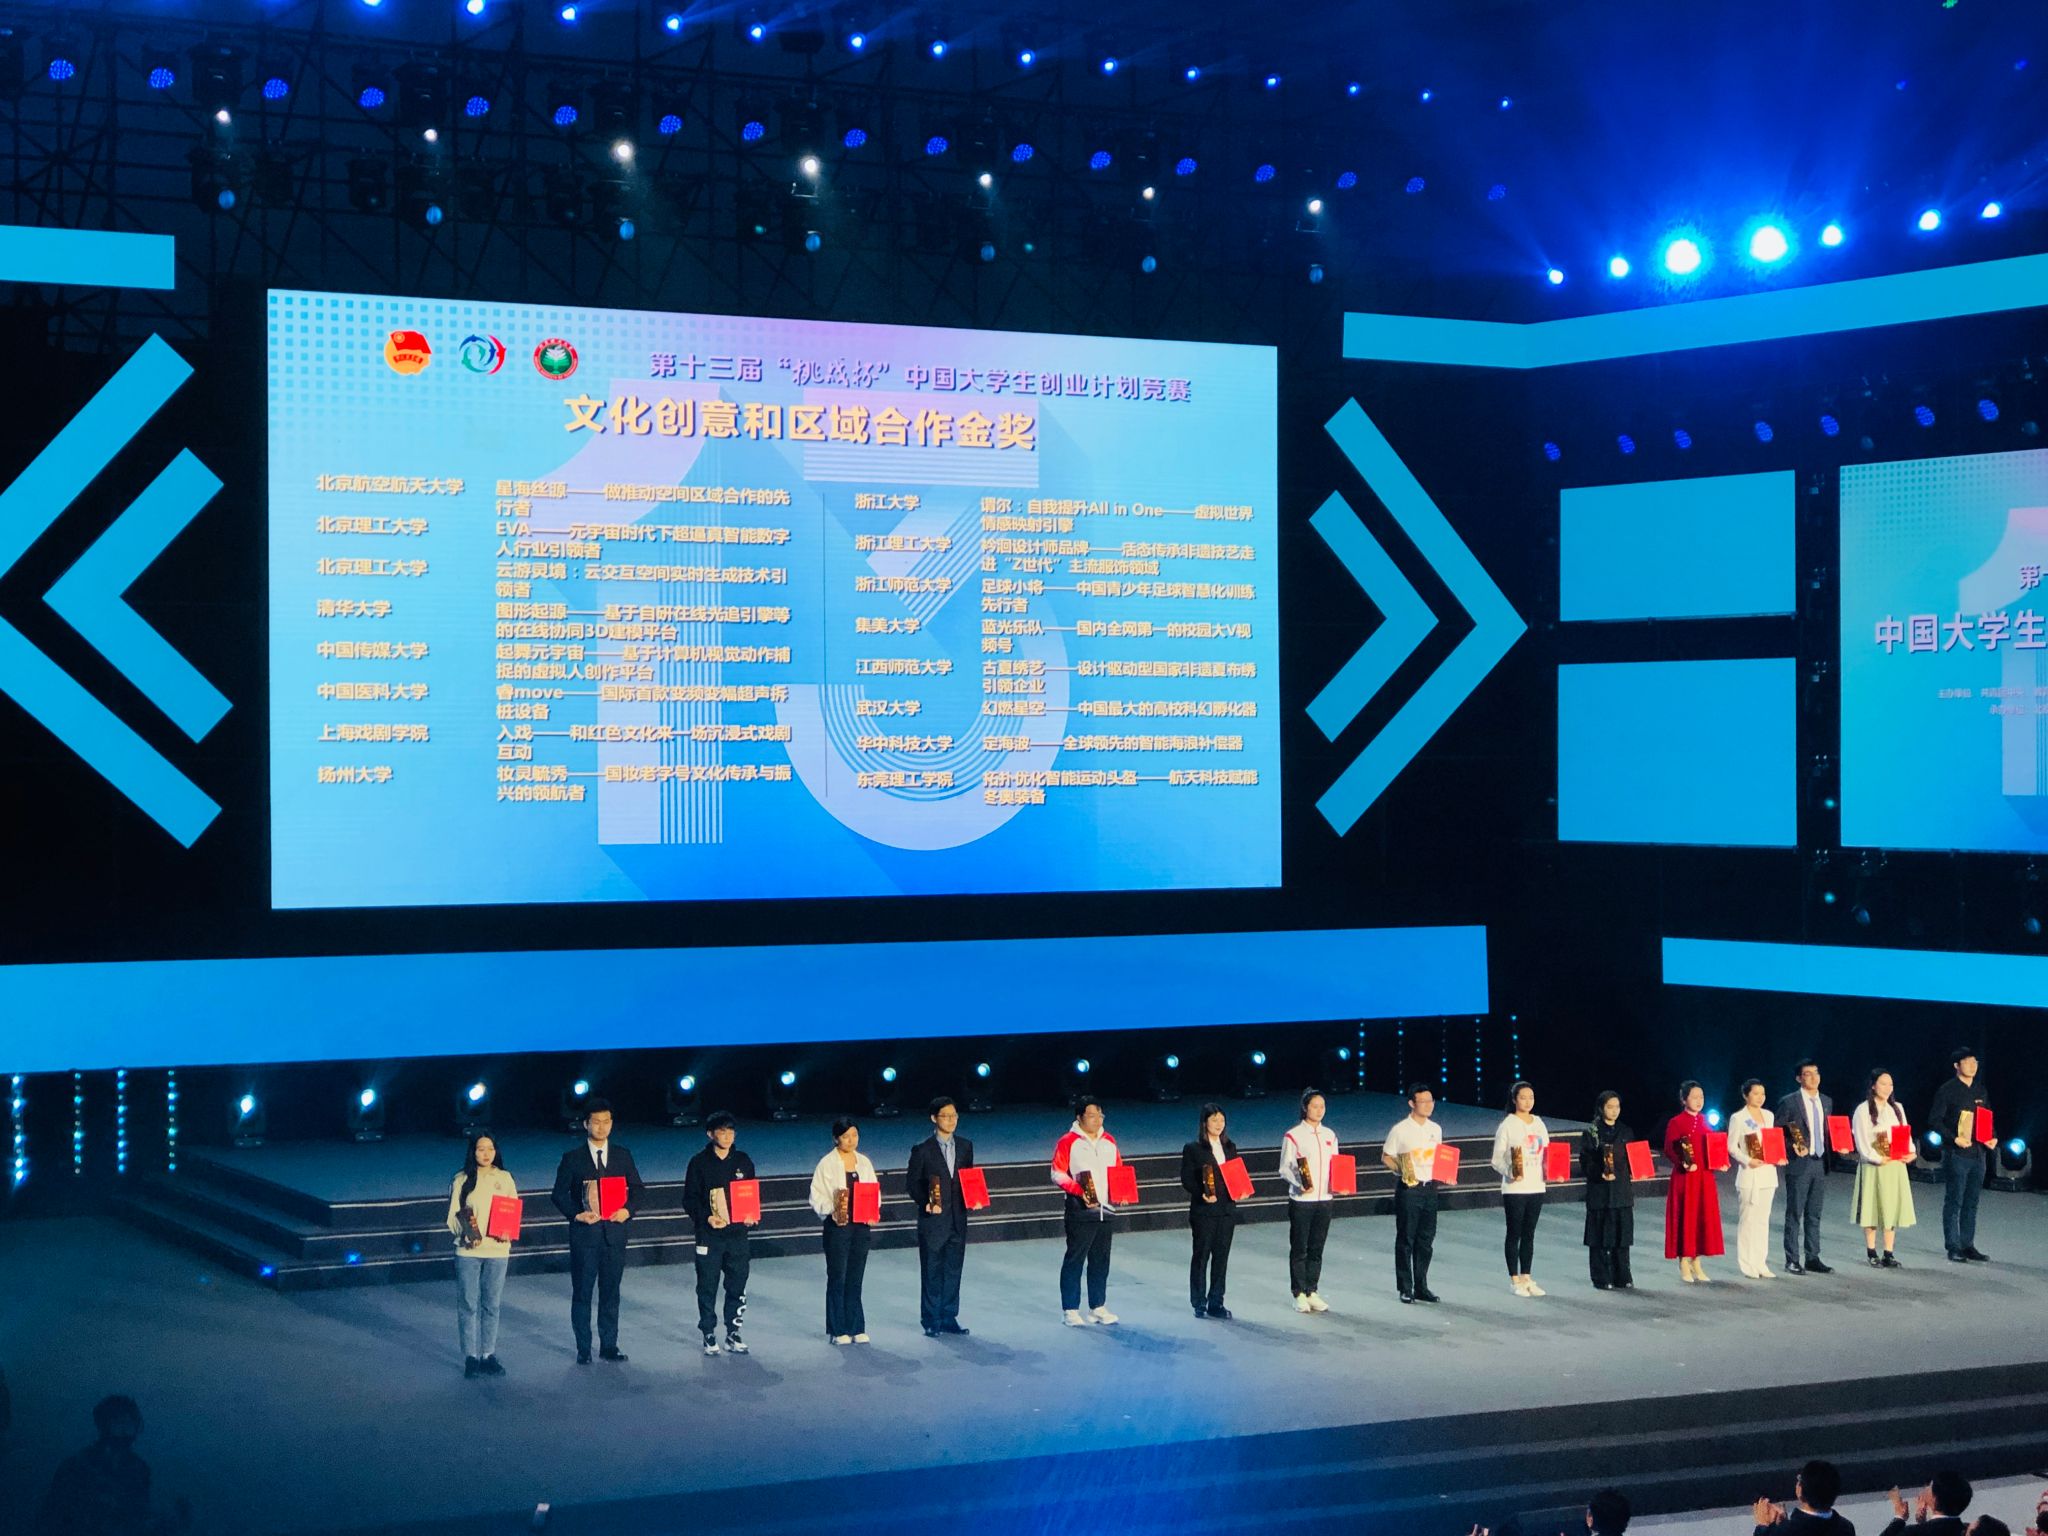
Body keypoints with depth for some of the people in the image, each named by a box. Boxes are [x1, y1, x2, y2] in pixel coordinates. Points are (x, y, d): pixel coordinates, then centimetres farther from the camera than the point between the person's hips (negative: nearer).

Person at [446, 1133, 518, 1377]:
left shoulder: (504, 1178, 6)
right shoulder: (462, 1180, 1)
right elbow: (453, 1216, 1)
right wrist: (465, 1230, -17)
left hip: (497, 1249, 2)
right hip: (468, 1250, -2)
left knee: (491, 1305, 7)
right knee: (468, 1305, 0)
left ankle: (489, 1356, 14)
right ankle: (471, 1358, 6)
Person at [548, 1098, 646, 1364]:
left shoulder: (623, 1156, 8)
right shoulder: (572, 1158, 0)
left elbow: (637, 1188, 10)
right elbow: (560, 1194, 0)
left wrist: (628, 1209, -8)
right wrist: (576, 1214, -16)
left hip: (615, 1231, 2)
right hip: (584, 1233, -2)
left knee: (611, 1292, 7)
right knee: (582, 1293, 2)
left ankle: (609, 1346, 14)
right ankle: (583, 1349, 8)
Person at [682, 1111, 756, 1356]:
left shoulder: (743, 1161, 8)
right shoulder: (699, 1163, -1)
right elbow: (690, 1198, -2)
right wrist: (706, 1217, -17)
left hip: (738, 1232, 2)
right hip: (709, 1234, -2)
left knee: (738, 1286, 4)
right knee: (707, 1286, 2)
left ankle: (734, 1334, 13)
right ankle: (709, 1335, 12)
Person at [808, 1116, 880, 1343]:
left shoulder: (864, 1162, 9)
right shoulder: (827, 1164, -5)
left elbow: (874, 1191, 12)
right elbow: (817, 1197, -7)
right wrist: (833, 1211, -22)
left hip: (861, 1226, 4)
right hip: (837, 1226, -4)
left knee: (855, 1279, 7)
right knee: (837, 1278, 0)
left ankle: (856, 1328, 13)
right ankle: (838, 1331, 6)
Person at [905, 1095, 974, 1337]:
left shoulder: (965, 1146, 7)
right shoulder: (922, 1150, -6)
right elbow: (911, 1181, -2)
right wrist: (925, 1203, -15)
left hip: (958, 1219, 4)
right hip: (933, 1219, -4)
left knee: (953, 1270, 8)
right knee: (932, 1271, 3)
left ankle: (949, 1317, 17)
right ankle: (931, 1320, 11)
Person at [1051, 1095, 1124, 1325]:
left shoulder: (1109, 1141, 12)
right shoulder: (1068, 1142, -5)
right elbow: (1058, 1174, -9)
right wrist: (1079, 1191, -20)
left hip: (1104, 1209, 6)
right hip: (1079, 1210, -6)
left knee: (1101, 1260, 11)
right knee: (1075, 1259, -3)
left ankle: (1098, 1307, 19)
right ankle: (1070, 1310, 0)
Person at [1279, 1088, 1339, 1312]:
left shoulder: (1329, 1135, 12)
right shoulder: (1293, 1137, -5)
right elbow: (1285, 1169, -6)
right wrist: (1299, 1184, -23)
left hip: (1325, 1199, 5)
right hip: (1301, 1200, -5)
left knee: (1317, 1248, 9)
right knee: (1299, 1249, 1)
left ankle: (1312, 1292, 17)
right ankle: (1299, 1295, 8)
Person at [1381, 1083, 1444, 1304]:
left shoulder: (1436, 1129, 10)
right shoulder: (1400, 1130, -7)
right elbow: (1385, 1156, -3)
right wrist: (1402, 1170, -18)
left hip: (1430, 1187, 5)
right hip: (1409, 1188, -5)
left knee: (1426, 1239, 9)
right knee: (1406, 1239, 1)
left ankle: (1421, 1287, 17)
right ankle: (1405, 1288, 8)